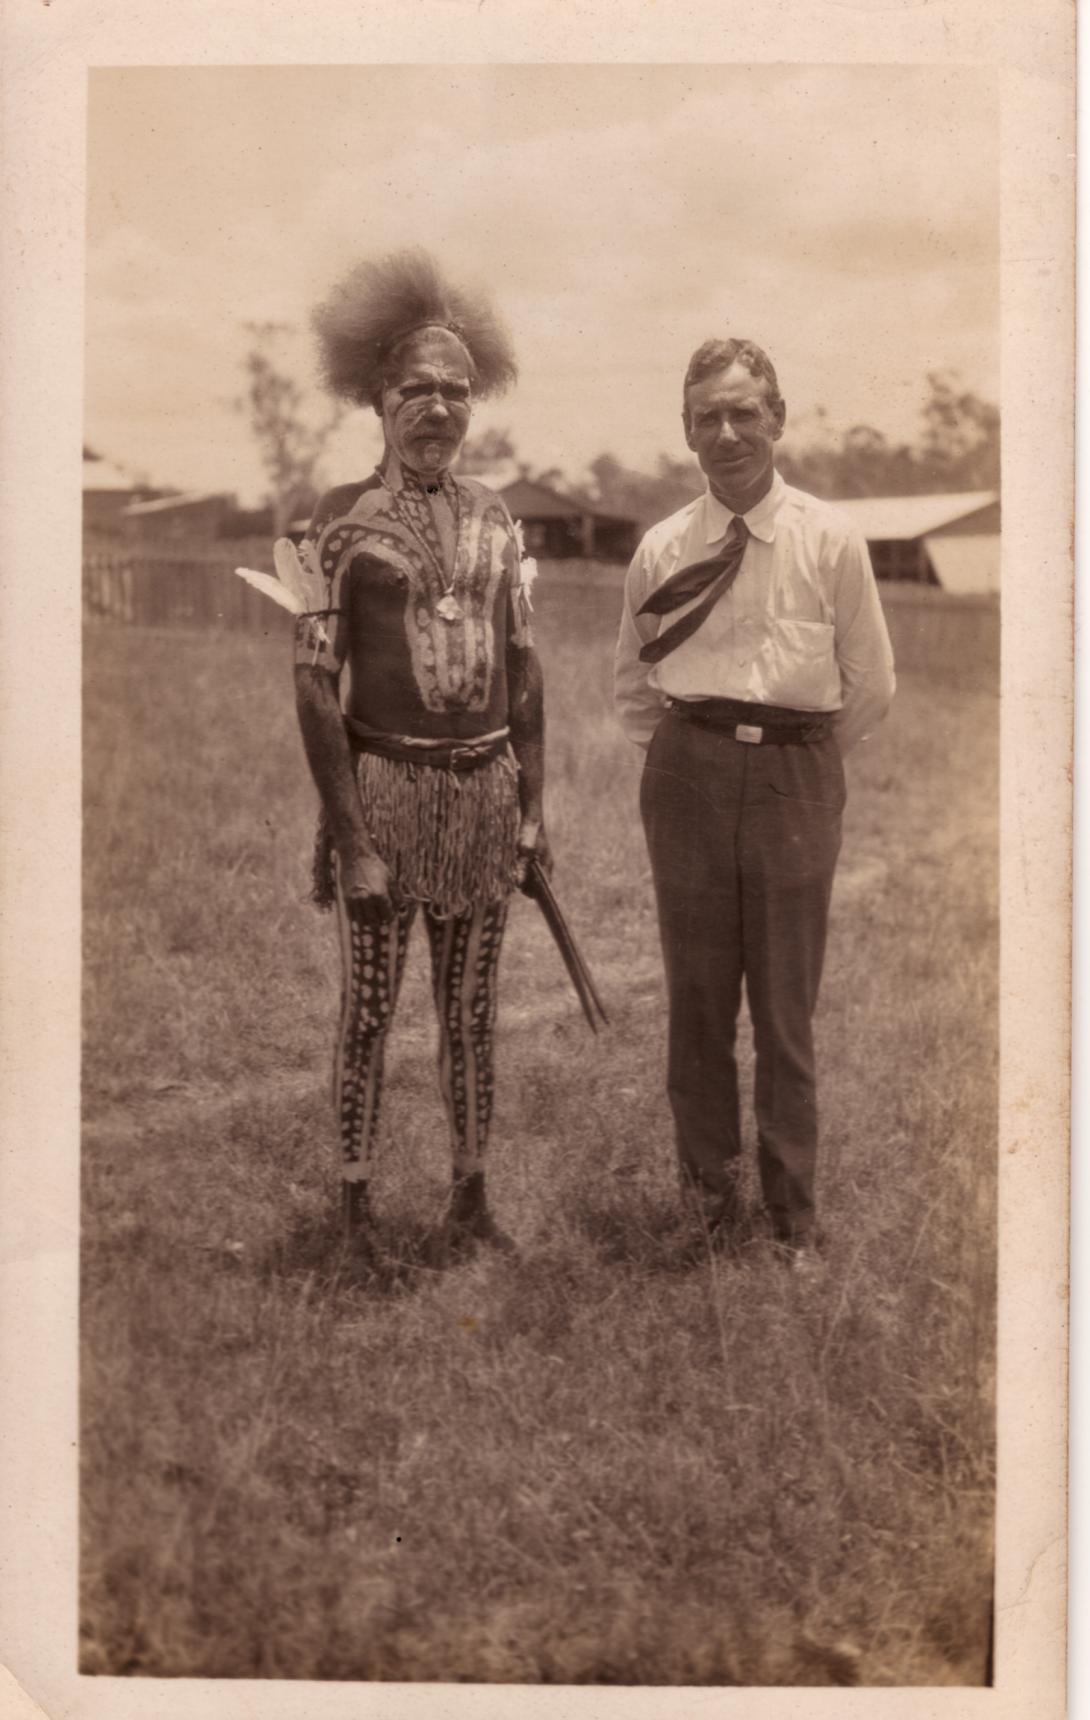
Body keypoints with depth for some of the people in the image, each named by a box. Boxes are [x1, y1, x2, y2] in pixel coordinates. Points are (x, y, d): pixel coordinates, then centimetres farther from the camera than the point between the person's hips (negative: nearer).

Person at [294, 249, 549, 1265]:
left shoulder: (494, 519, 8)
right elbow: (314, 683, -10)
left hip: (485, 790, 4)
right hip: (385, 787, -4)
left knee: (471, 1010, 11)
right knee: (368, 1010, 4)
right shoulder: (341, 521, -6)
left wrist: (532, 801, 7)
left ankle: (470, 1200, 23)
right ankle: (356, 1209, 17)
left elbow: (522, 668, 12)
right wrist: (349, 833, -14)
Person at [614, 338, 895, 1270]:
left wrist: (802, 762, 9)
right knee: (697, 995, 8)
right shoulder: (662, 549, 3)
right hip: (687, 774, 2)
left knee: (787, 1006, 5)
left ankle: (795, 1214, 19)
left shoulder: (831, 541, -1)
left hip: (795, 779, -1)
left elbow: (871, 685, 7)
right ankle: (708, 1195, 25)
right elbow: (632, 684, 17)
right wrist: (682, 753, 10)